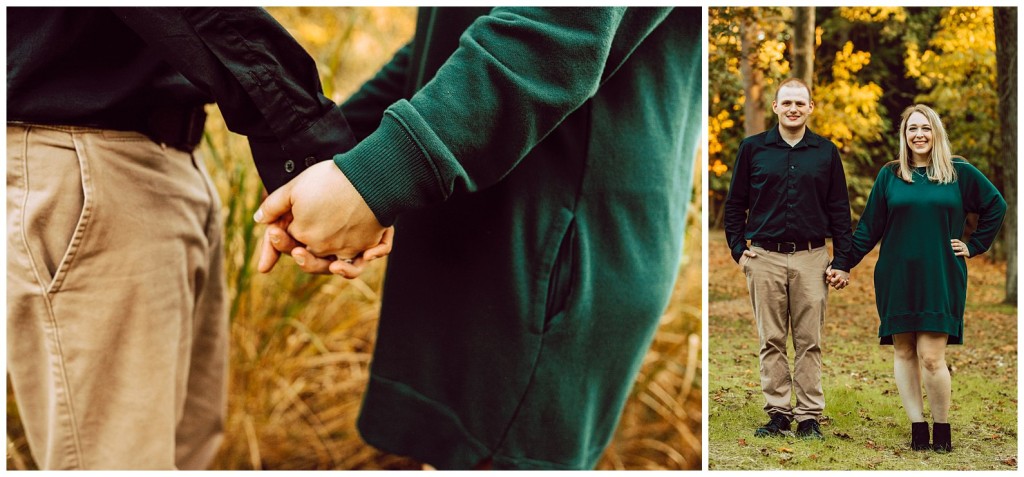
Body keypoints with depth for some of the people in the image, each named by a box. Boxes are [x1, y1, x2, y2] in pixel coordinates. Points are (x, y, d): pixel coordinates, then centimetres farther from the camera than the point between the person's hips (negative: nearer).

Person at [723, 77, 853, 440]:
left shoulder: (826, 152, 8)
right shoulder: (753, 149, 6)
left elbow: (839, 210, 8)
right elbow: (735, 204, 10)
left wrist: (842, 261, 3)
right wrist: (738, 250, 2)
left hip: (811, 258, 0)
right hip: (765, 257, 0)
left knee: (809, 342, 2)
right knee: (772, 341, 4)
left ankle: (809, 416, 7)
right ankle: (777, 413, 11)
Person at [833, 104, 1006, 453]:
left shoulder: (960, 172, 4)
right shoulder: (890, 175, 7)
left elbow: (995, 206, 13)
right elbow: (869, 227, 7)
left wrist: (974, 246, 7)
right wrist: (844, 265, 1)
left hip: (940, 278, -2)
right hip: (897, 278, 2)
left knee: (931, 357, -10)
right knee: (904, 353, 2)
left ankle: (942, 428, 6)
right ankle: (917, 427, 10)